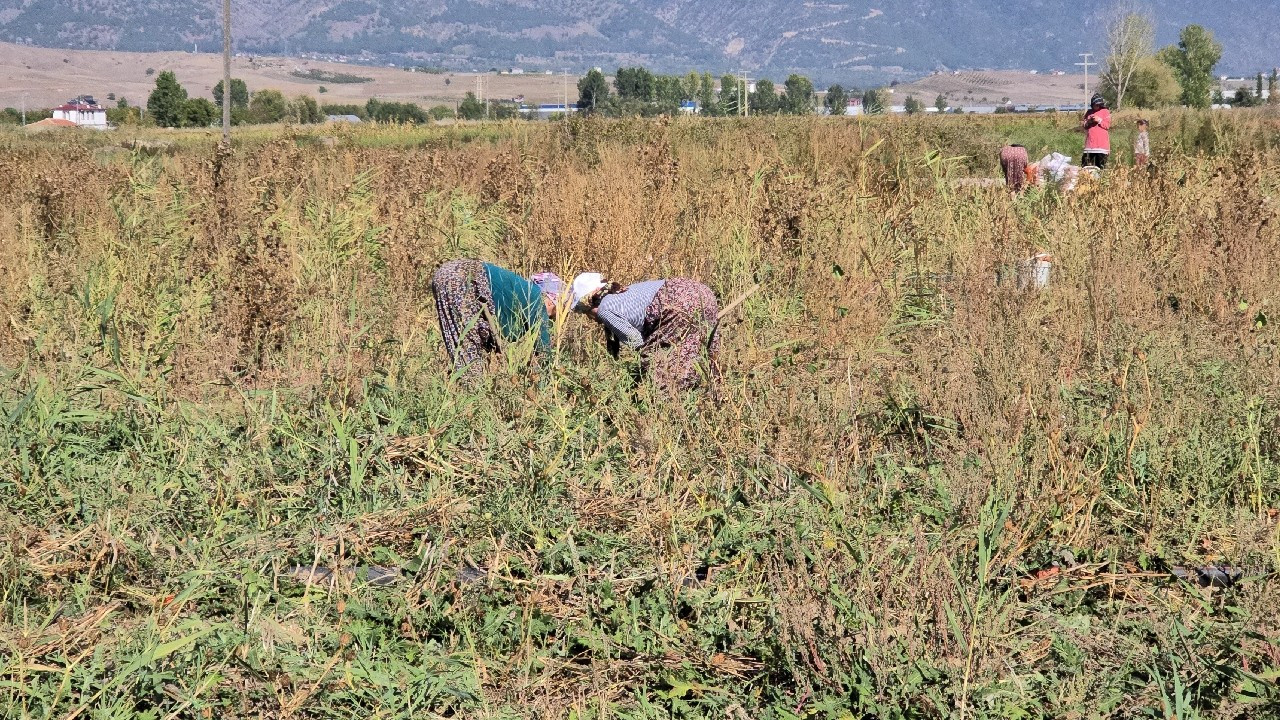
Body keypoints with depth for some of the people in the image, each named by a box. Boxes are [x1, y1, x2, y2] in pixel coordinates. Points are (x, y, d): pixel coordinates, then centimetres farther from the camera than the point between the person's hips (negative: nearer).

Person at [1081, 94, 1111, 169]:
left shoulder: (1105, 112, 4)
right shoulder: (1089, 112, 16)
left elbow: (1107, 125, -2)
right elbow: (1084, 126, 17)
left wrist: (1099, 120, -14)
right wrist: (1088, 122, -3)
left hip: (1101, 144, -4)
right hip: (1090, 144, 4)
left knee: (1101, 165, -8)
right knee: (1085, 165, 1)